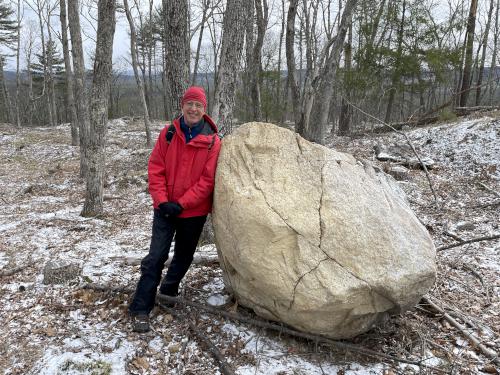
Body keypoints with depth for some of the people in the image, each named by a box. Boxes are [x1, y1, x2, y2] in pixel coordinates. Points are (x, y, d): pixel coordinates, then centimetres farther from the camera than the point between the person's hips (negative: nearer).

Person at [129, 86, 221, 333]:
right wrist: (162, 201, -13)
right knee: (156, 257, -6)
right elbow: (155, 169, -3)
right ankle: (140, 308, 1)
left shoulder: (212, 141, -8)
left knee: (183, 257, 16)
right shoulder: (168, 134, -3)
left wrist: (181, 204, -15)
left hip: (194, 211, 1)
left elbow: (208, 180, -11)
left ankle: (169, 291, 41)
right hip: (165, 208, 0)